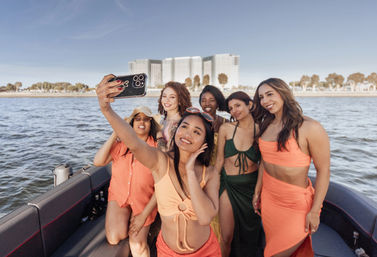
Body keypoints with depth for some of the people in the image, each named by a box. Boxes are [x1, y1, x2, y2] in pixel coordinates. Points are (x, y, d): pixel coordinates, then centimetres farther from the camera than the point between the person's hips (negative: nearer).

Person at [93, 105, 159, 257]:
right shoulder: (120, 144, -3)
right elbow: (98, 162, -15)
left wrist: (144, 215, -13)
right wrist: (115, 134, -17)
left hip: (144, 201, -2)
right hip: (119, 195, 2)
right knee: (114, 238, -15)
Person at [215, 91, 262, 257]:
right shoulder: (226, 128, -4)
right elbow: (220, 159, 3)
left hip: (251, 186, 0)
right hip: (228, 185, 0)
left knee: (249, 235, 16)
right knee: (226, 237, 4)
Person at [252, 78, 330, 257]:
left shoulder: (310, 128, -17)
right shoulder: (266, 125, 2)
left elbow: (323, 171, -13)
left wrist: (314, 211, -12)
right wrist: (257, 191, 11)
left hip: (296, 203, -5)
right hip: (268, 198, 6)